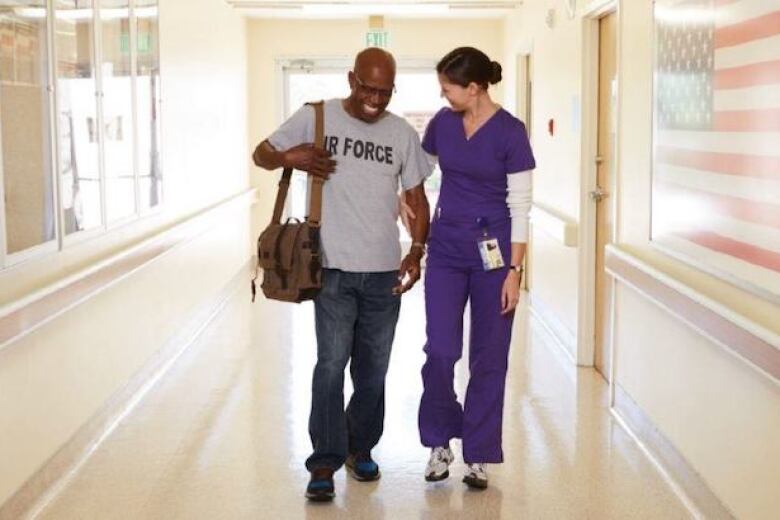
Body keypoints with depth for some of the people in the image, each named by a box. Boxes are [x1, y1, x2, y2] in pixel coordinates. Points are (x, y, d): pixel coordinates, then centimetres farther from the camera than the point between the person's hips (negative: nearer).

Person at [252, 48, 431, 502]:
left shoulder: (403, 133, 5)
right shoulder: (315, 118, 0)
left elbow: (417, 198, 9)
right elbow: (262, 154, 8)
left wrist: (417, 252, -6)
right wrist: (289, 157, -15)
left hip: (384, 271, 3)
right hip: (333, 268, -2)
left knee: (373, 369, 11)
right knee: (331, 366, -8)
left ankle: (361, 449, 30)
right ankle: (325, 464, 1)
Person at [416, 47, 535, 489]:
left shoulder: (510, 131, -11)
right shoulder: (442, 123, 2)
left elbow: (520, 206, -10)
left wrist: (515, 271, -13)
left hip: (492, 250, -3)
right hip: (446, 248, 3)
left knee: (489, 356, 4)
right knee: (440, 351, -4)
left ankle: (479, 455, 16)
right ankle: (440, 440, 18)